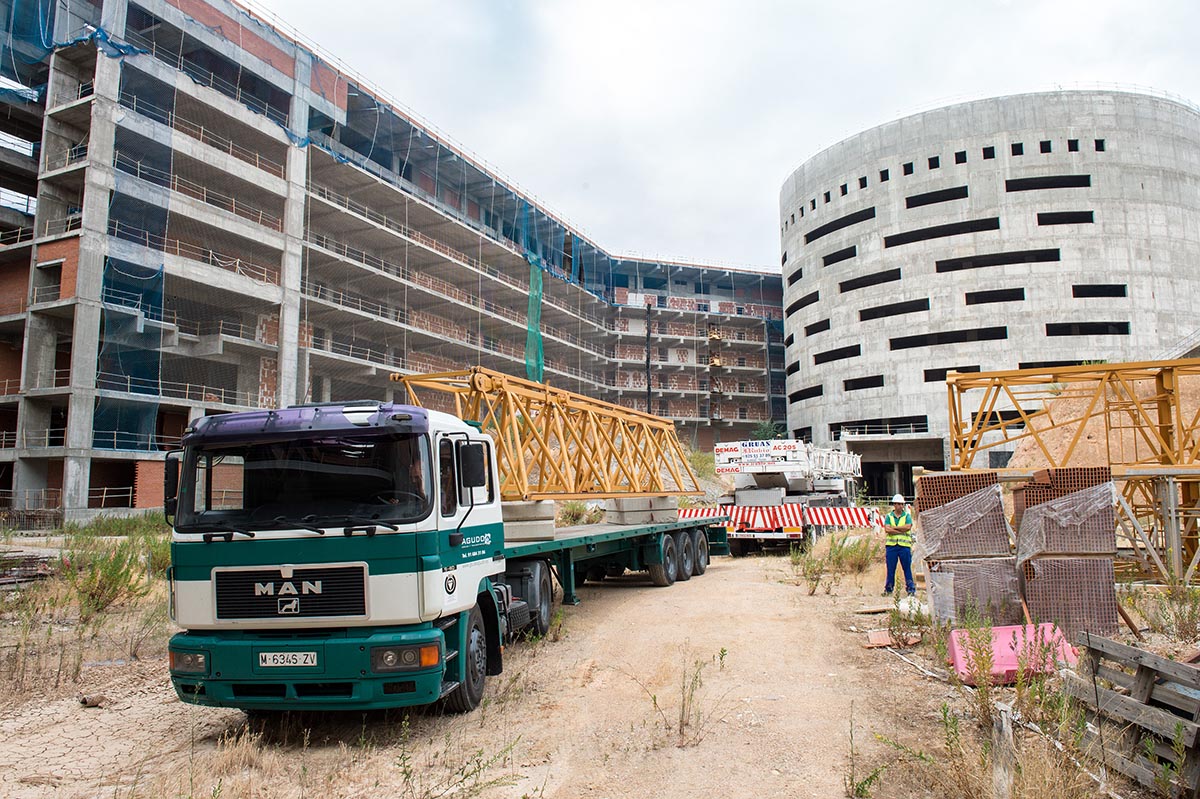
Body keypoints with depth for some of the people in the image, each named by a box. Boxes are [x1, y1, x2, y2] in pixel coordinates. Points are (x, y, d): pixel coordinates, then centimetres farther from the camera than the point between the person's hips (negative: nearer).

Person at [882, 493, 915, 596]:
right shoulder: (888, 516, 8)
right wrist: (902, 531, -10)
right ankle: (888, 588, 13)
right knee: (890, 569, 4)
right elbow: (887, 529, -7)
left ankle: (911, 589, 6)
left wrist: (894, 528, -9)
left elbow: (908, 527, -11)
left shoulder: (907, 516, 8)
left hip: (904, 545, -1)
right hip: (891, 545, 1)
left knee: (907, 568, 0)